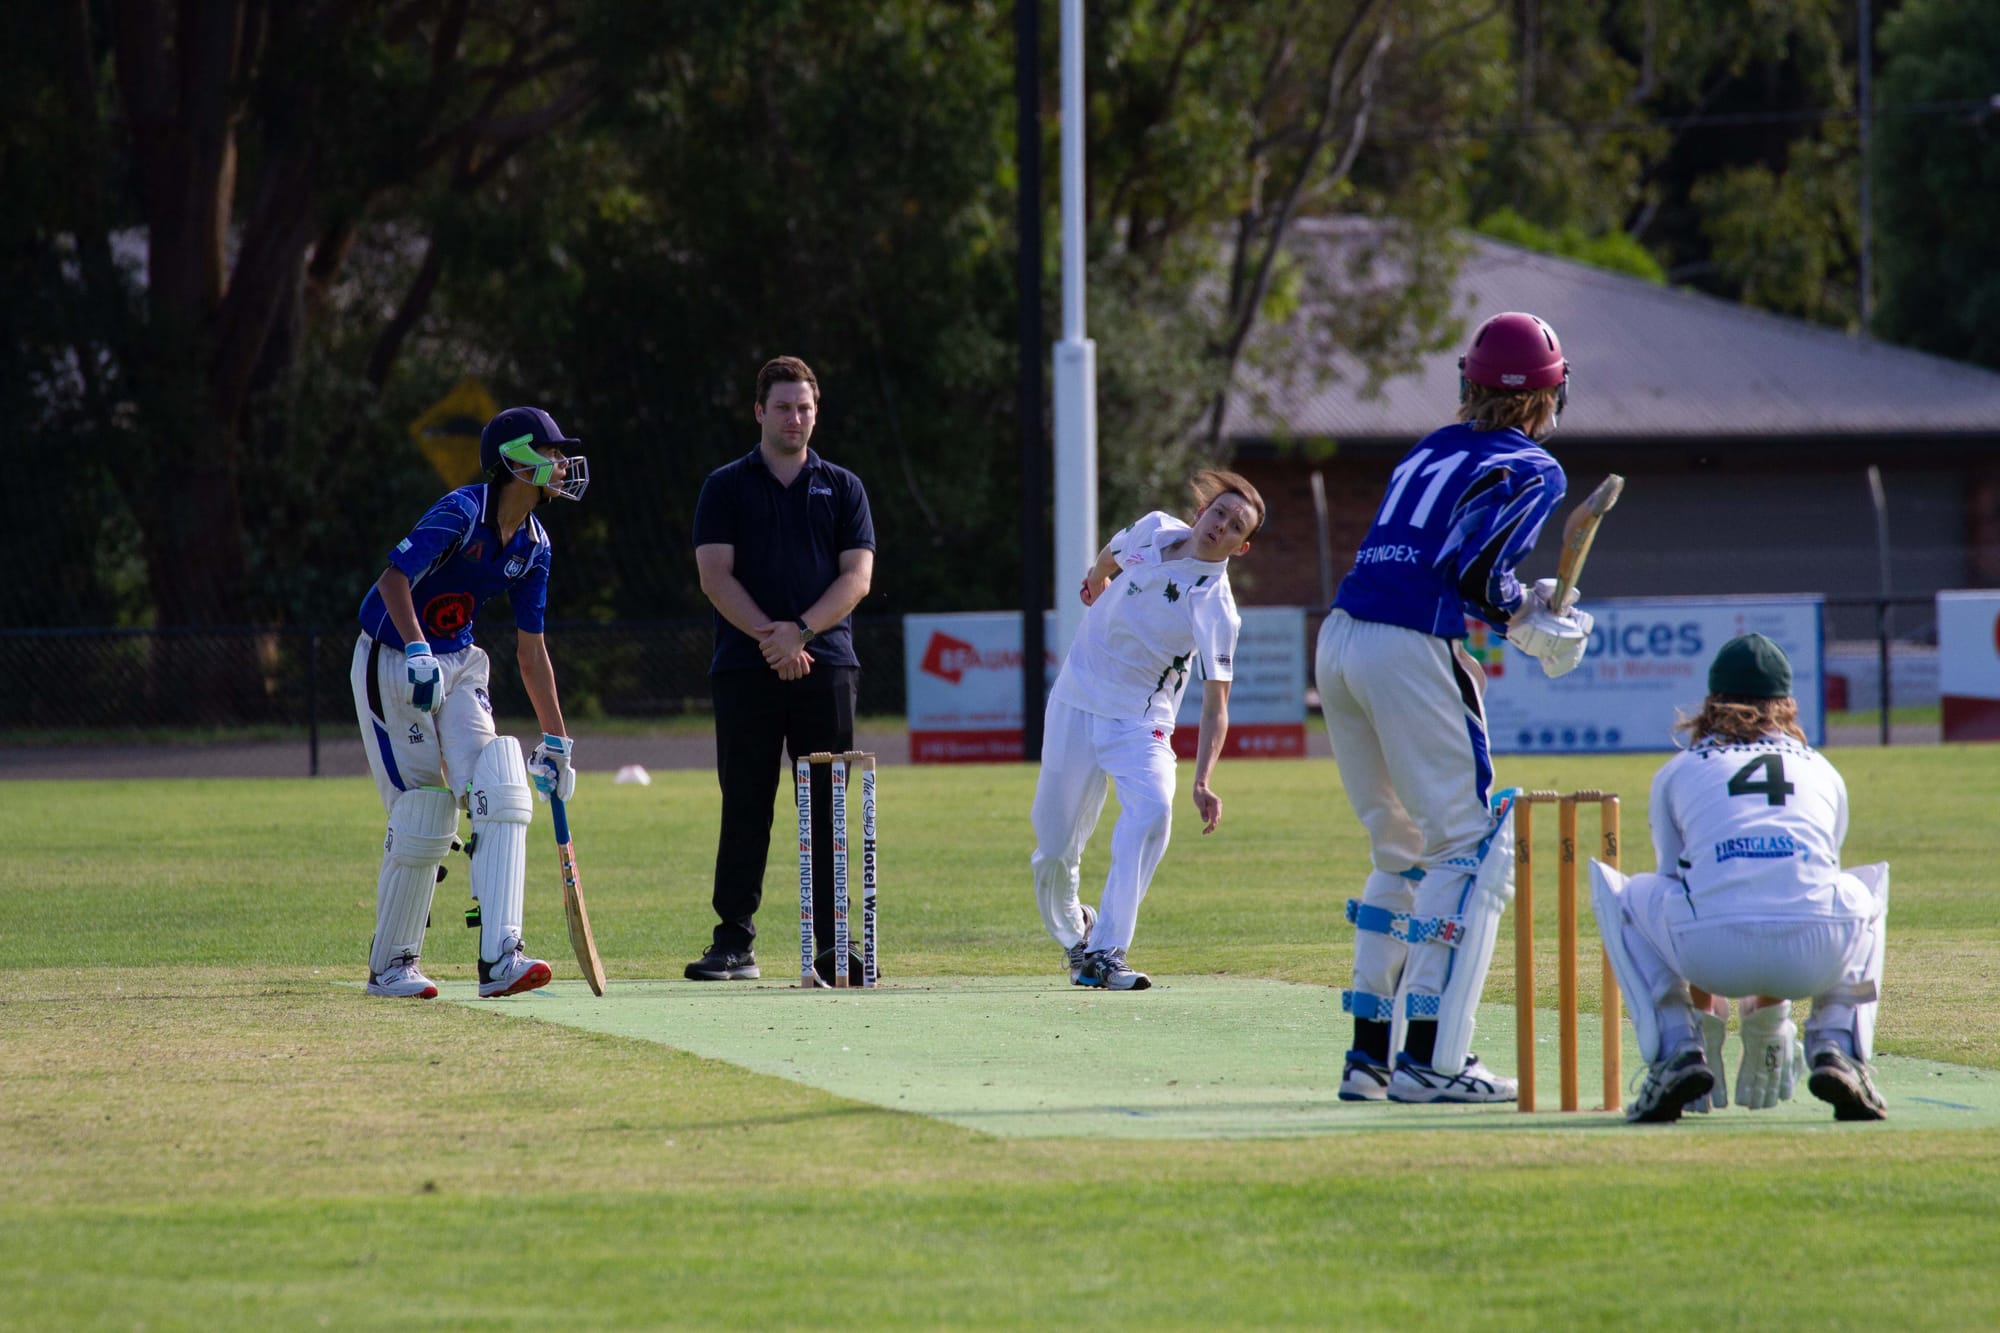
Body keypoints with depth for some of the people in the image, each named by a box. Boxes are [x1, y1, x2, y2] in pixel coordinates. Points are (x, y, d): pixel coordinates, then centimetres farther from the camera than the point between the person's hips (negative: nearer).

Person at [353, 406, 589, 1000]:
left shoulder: (533, 545, 4)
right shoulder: (462, 513, -19)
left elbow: (531, 650, 11)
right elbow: (394, 578, -30)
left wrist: (556, 740, 11)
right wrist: (418, 653, -43)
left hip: (457, 666, 7)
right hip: (391, 662, -7)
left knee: (499, 793, -14)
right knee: (421, 817, -6)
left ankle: (500, 957, -21)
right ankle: (391, 964, 12)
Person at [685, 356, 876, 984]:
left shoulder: (842, 488, 13)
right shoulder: (726, 487, 9)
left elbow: (857, 577, 3)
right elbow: (715, 575, -1)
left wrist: (801, 631, -12)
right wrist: (770, 637, -13)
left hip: (825, 666, 1)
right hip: (745, 670, -1)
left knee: (829, 810, -2)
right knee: (745, 809, -2)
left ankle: (833, 944, -1)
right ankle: (735, 943, 1)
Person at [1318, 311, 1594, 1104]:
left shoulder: (1428, 453, 23)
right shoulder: (1531, 470, 1)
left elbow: (1413, 568, 16)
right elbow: (1476, 574, -12)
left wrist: (1518, 602, 18)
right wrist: (1543, 631, 3)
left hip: (1339, 642, 8)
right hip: (1412, 653, -8)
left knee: (1403, 854, 18)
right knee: (1474, 847, -3)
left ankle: (1370, 1054, 17)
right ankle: (1429, 1059, -11)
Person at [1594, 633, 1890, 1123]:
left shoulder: (1676, 772, 27)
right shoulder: (1822, 771, 32)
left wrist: (1703, 1011, 53)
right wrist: (1767, 1006, 59)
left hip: (1715, 953, -1)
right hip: (1817, 958, 1)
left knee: (1616, 892, 29)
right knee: (1865, 887, 37)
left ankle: (1677, 1049, 10)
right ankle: (1835, 1050, 15)